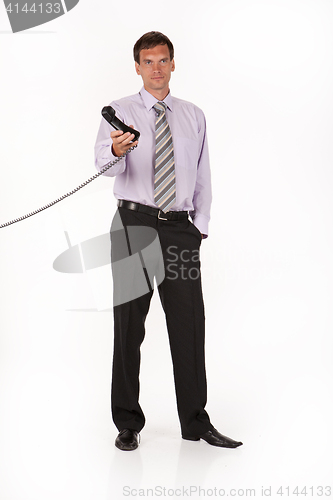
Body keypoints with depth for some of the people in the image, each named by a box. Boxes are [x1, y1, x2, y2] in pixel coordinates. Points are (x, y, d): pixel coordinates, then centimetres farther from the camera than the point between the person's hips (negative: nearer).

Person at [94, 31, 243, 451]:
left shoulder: (193, 116, 13)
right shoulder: (120, 112, 3)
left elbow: (202, 175, 15)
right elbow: (105, 161, -15)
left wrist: (201, 224, 5)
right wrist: (115, 150, -39)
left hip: (181, 228, 3)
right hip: (135, 223, -2)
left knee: (189, 323, 3)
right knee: (129, 325, 2)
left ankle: (196, 422, 14)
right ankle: (128, 423, 14)